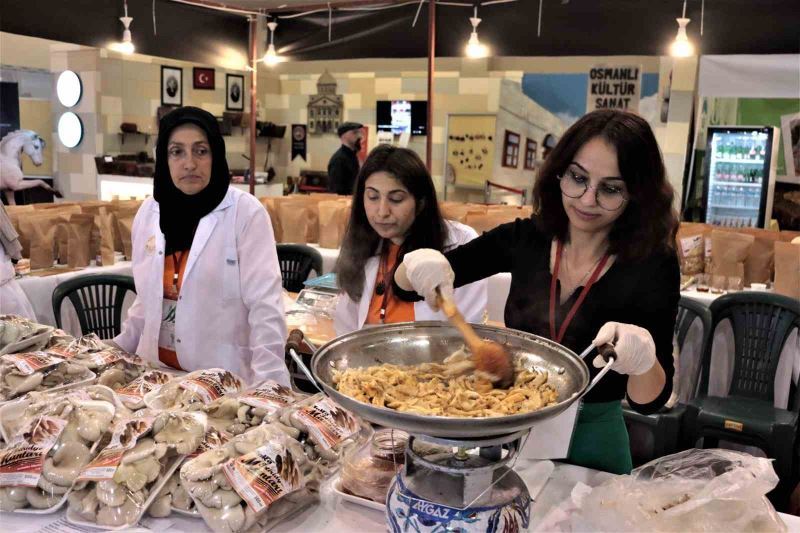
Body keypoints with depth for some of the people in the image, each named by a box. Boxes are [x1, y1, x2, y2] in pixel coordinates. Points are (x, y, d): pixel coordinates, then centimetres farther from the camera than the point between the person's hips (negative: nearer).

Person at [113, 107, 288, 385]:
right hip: (158, 371, 5)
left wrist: (267, 386, -24)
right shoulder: (148, 212, 5)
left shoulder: (245, 212, -12)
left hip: (224, 377, -4)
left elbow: (265, 306, -17)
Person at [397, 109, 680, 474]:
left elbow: (650, 401, -16)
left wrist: (643, 359, -38)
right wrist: (420, 263, -27)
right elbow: (406, 281, -4)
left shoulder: (652, 266, -16)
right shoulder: (524, 239, -9)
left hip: (590, 440, -2)